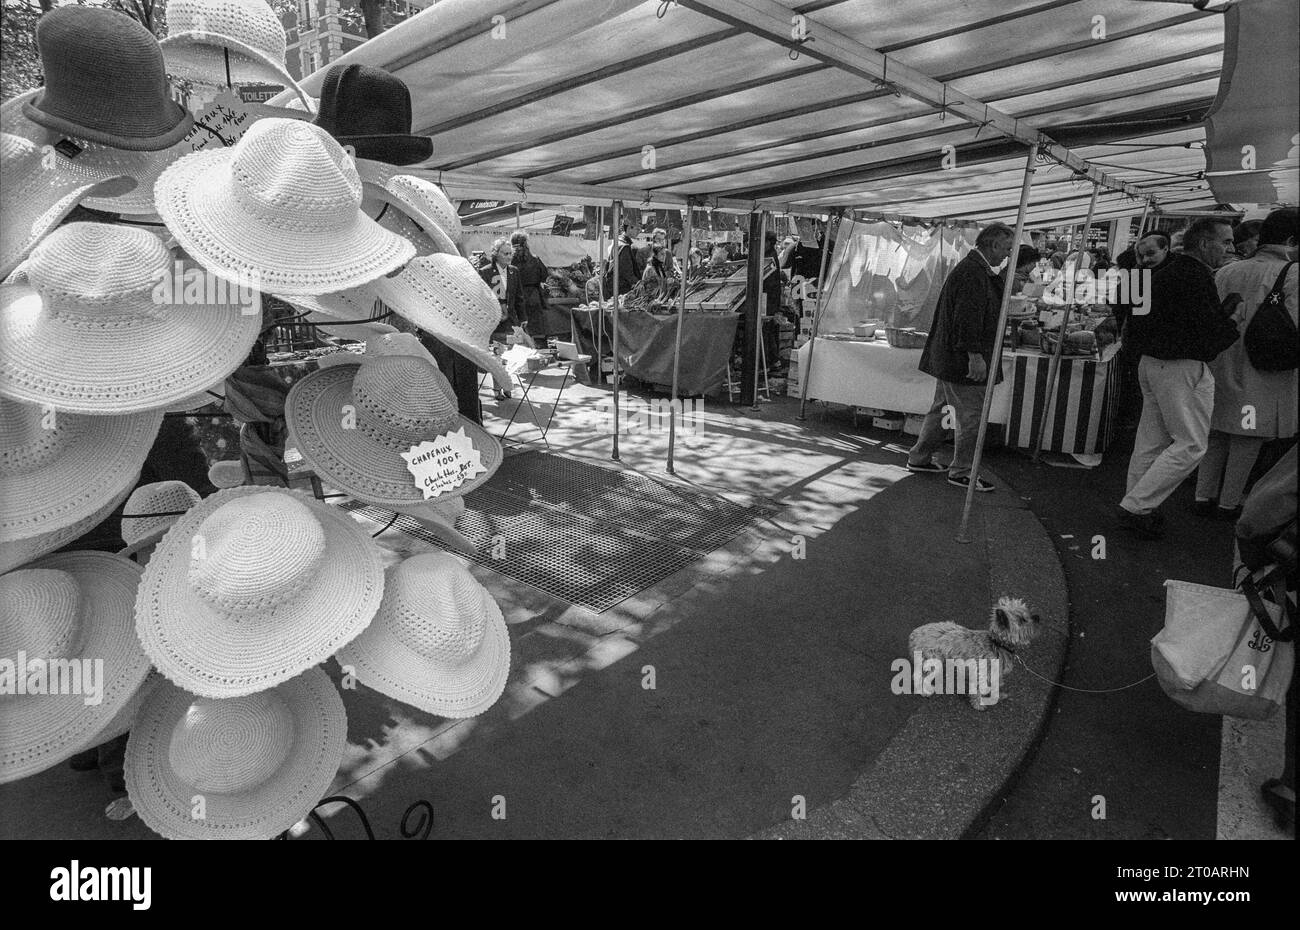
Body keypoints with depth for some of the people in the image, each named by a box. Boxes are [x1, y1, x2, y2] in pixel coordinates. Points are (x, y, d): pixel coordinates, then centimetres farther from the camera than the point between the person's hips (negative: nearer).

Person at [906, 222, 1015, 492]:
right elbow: (967, 318, -25)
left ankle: (919, 458, 28)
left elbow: (992, 306, 24)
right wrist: (975, 355, -26)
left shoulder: (977, 269, 17)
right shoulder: (973, 272, -19)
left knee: (942, 409, 18)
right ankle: (961, 472, 8)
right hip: (963, 359, -11)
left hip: (949, 358, 11)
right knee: (970, 416, -2)